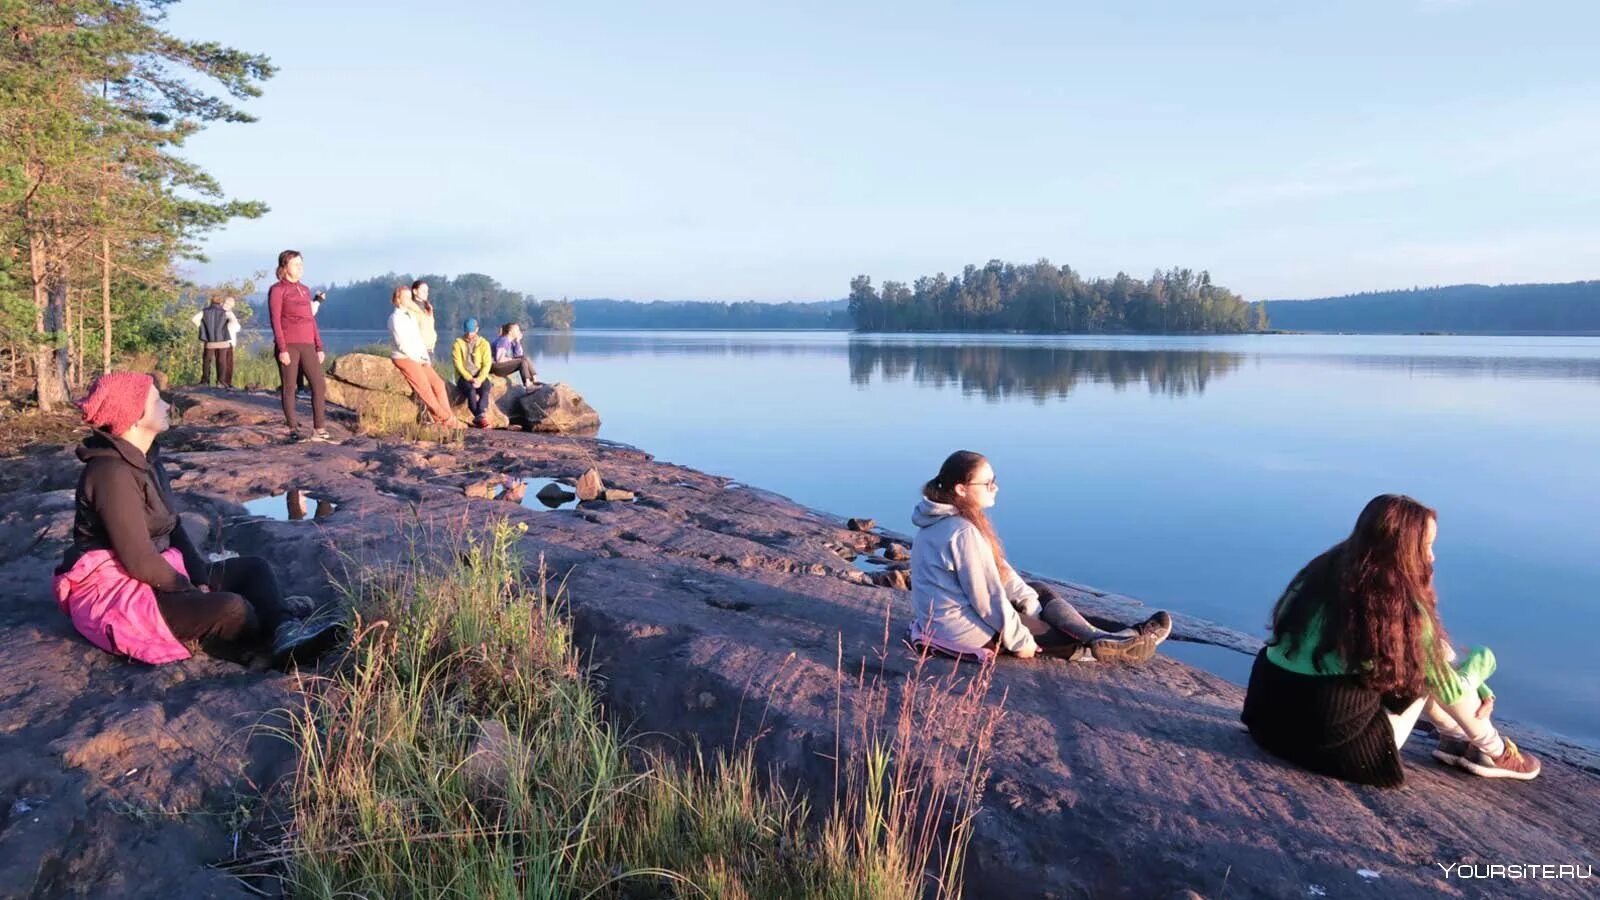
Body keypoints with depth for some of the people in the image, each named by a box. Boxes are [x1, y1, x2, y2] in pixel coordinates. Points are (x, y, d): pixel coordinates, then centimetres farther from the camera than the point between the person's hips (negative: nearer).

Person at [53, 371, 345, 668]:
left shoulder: (145, 459, 8)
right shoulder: (112, 473, -21)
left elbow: (173, 527, 11)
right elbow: (139, 561, -23)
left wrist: (201, 579, -2)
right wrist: (193, 591, -12)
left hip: (155, 574, 10)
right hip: (115, 590, -10)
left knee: (254, 567, 0)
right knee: (231, 609, -31)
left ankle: (285, 631, -25)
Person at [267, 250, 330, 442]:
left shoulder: (305, 290, 17)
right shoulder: (277, 290, -1)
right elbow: (275, 321, -7)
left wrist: (319, 347, 13)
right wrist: (282, 349, -14)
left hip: (307, 346, 6)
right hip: (288, 346, -5)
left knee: (319, 386, -3)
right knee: (289, 388, 1)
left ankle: (318, 430, 2)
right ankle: (293, 429, 8)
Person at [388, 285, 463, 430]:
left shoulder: (411, 316, 18)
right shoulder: (395, 318, -8)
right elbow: (402, 344, -14)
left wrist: (426, 359, 7)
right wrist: (417, 359, -12)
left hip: (418, 359, 8)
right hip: (404, 358, -8)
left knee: (438, 383, -8)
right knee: (425, 388, -15)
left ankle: (447, 420, -12)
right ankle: (445, 418, -7)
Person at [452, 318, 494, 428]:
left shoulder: (484, 344, 8)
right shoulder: (458, 344, 4)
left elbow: (486, 364, -1)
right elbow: (458, 365, -5)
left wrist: (479, 379, -18)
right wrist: (470, 379, -19)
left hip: (480, 376, 1)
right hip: (464, 377, -1)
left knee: (485, 390, -32)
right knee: (471, 391, -34)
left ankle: (479, 418, -47)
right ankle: (482, 417, -39)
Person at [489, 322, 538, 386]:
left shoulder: (511, 341, 9)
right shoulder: (503, 341, -18)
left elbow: (519, 354, 10)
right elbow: (500, 360, -24)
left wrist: (518, 341, 1)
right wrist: (513, 359, -10)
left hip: (504, 364, 9)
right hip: (496, 367, -9)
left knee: (526, 359, -1)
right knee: (523, 361, -19)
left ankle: (535, 380, -10)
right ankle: (527, 384, -22)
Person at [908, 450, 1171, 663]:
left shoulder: (944, 521, 5)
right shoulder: (963, 532, -27)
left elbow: (998, 569, 7)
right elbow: (986, 597, -23)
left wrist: (1032, 605, 4)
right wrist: (1019, 639, -12)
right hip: (962, 630, -10)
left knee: (1040, 592, 15)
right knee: (1054, 632, 5)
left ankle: (1100, 640, 9)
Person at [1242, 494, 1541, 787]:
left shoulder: (1323, 572, 6)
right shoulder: (1400, 605, -11)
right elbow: (1447, 688, 4)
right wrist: (1480, 661, 24)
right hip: (1339, 744, -6)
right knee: (1429, 660, 10)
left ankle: (1457, 737, 35)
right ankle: (1492, 751, 27)